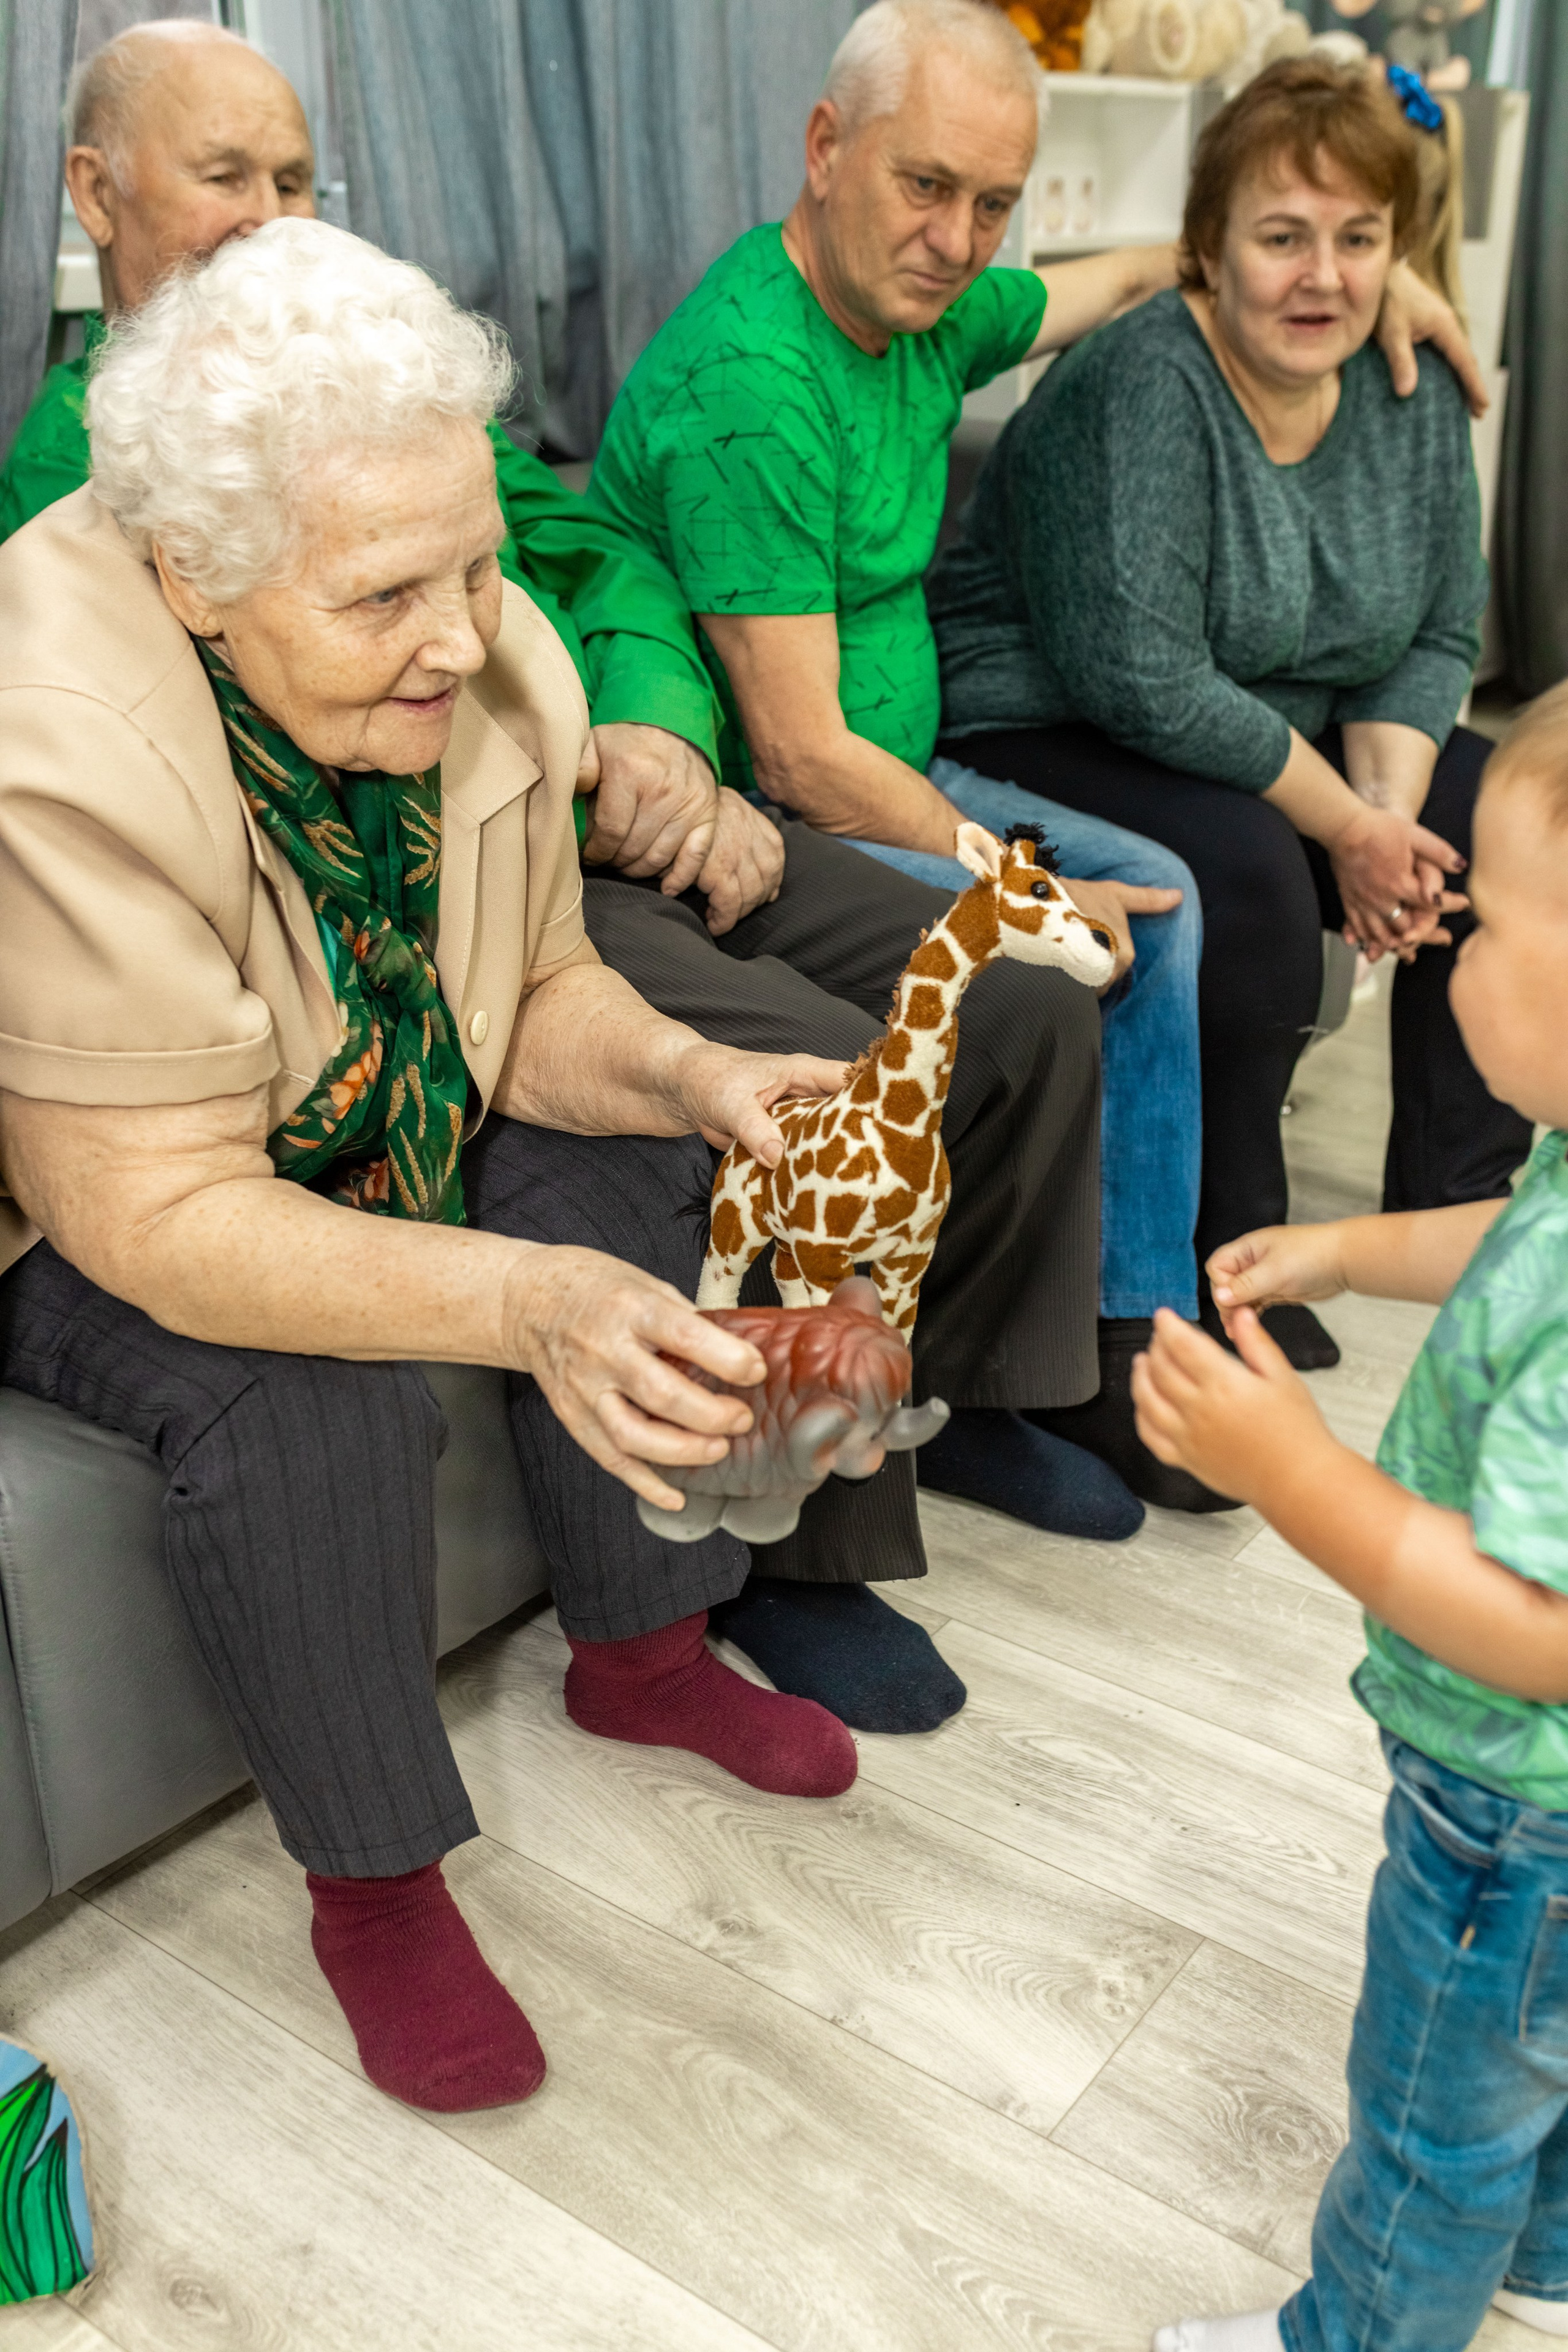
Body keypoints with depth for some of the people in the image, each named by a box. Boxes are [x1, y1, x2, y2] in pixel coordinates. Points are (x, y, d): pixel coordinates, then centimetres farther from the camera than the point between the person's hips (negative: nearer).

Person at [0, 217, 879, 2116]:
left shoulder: (484, 662, -16)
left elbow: (539, 996, -5)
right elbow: (161, 1216, -37)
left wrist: (694, 1076, -27)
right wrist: (522, 1301, -50)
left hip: (364, 1132, 7)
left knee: (646, 1175, -6)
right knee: (304, 1404, -31)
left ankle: (643, 1654, 14)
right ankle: (371, 1882, -5)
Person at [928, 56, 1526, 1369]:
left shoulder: (1415, 394, 2)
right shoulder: (1145, 387, -21)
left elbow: (1437, 639, 6)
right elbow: (1142, 679, -28)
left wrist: (1389, 809, -13)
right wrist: (1349, 829, -21)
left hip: (1291, 744, 8)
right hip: (1056, 740, -7)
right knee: (1252, 869, -33)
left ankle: (1456, 1206, 8)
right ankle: (1225, 1254, -13)